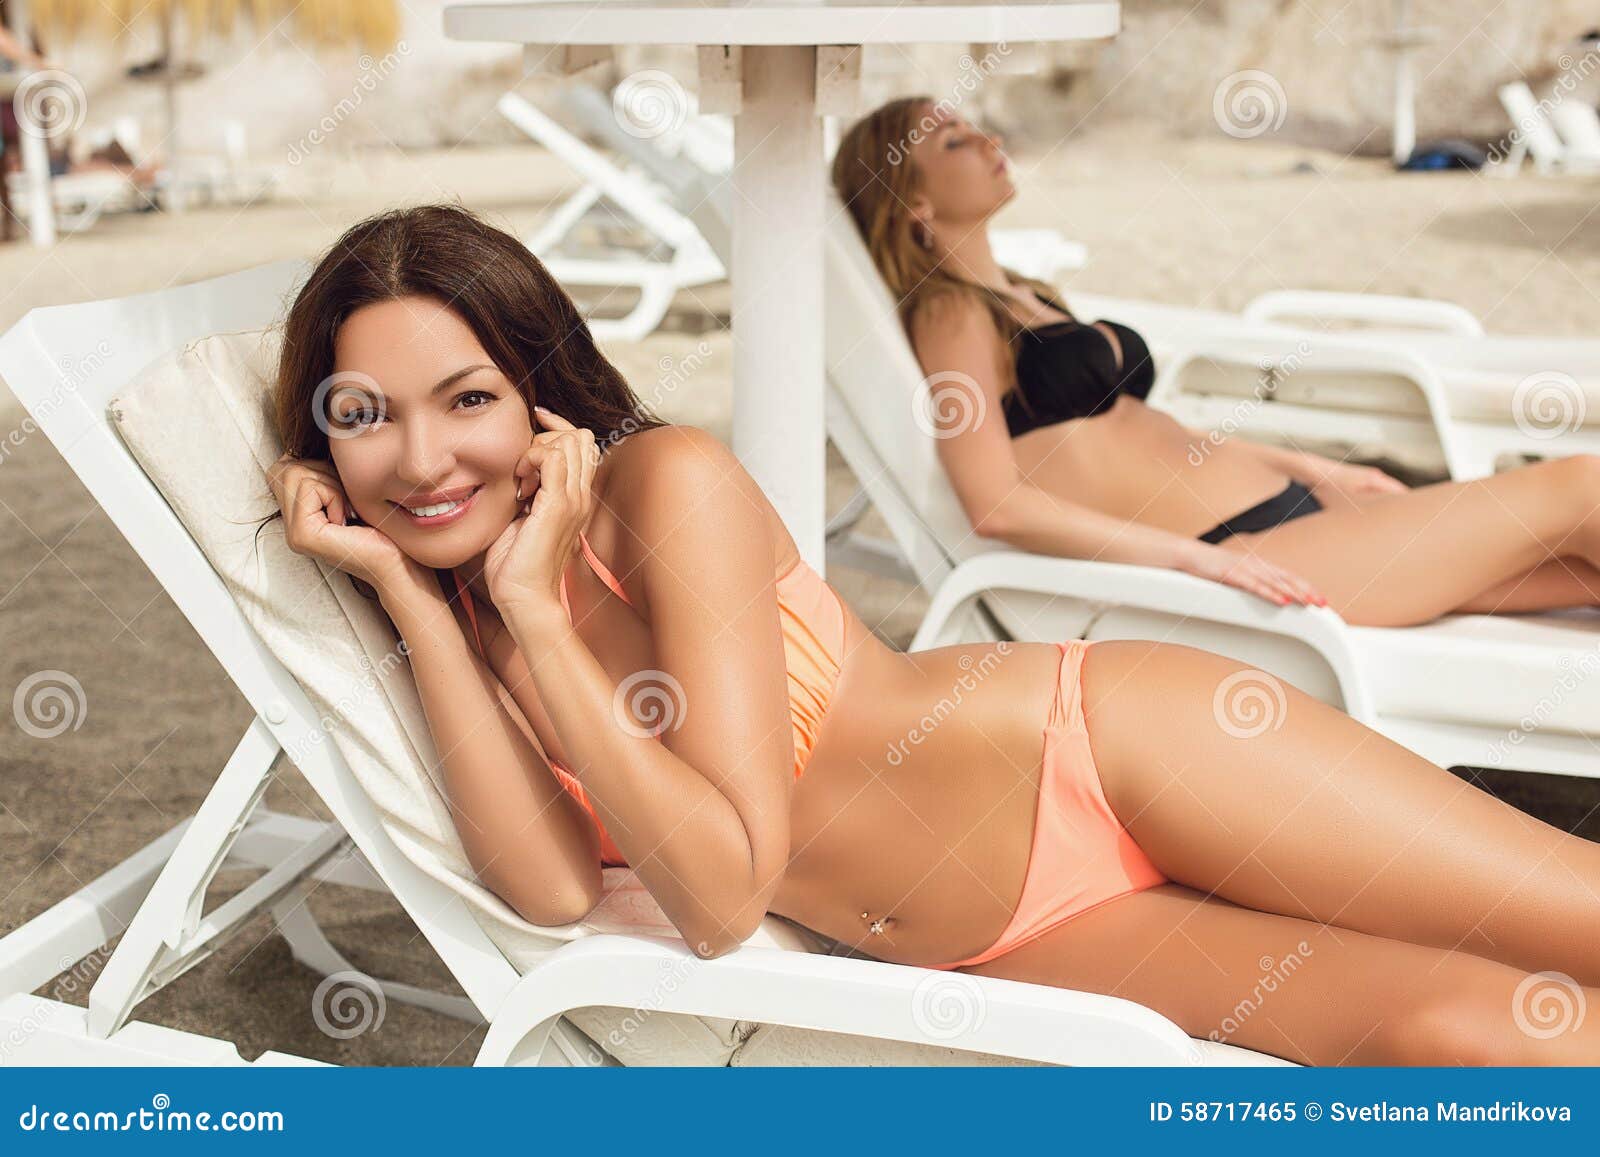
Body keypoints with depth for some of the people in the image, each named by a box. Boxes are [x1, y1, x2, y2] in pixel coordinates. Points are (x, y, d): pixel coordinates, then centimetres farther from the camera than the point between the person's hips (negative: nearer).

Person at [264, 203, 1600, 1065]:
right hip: (998, 946, 4)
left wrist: (535, 615, -22)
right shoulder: (451, 629, 1)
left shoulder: (669, 483, -17)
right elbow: (553, 887, -16)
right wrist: (408, 592, -16)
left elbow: (724, 886, -21)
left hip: (1112, 754, -3)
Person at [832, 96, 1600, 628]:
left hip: (1282, 508, 9)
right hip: (1234, 550, -9)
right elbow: (998, 504, -19)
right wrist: (1202, 560, -23)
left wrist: (1310, 467, 20)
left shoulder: (1022, 299, 20)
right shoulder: (951, 315, -7)